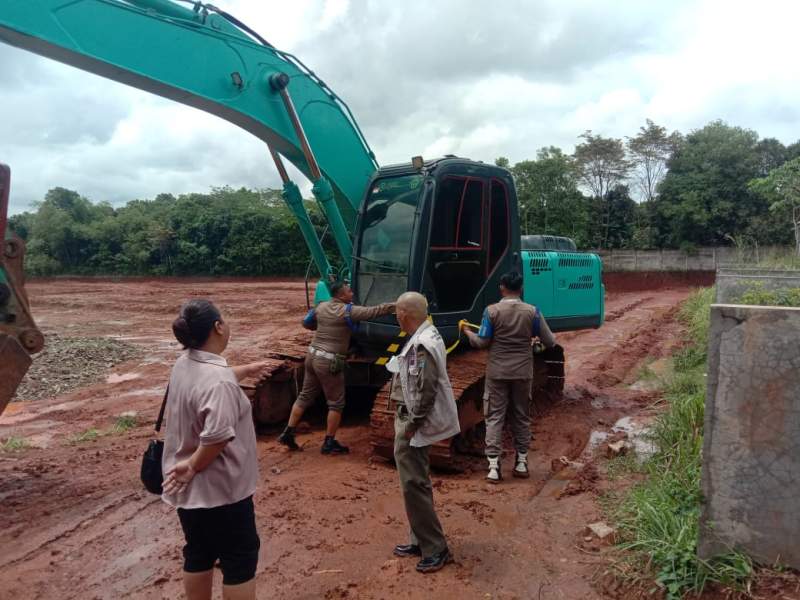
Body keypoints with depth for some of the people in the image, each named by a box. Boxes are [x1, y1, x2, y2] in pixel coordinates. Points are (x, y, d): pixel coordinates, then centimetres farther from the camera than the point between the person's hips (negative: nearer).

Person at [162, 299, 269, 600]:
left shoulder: (184, 364, 0)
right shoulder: (218, 381, -29)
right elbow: (217, 437, -39)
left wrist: (248, 369, 33)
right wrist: (194, 466, -22)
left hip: (189, 487, 9)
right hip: (219, 488, -8)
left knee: (198, 554, 23)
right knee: (240, 558, 10)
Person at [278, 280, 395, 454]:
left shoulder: (321, 307, 7)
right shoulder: (348, 311, -14)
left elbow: (306, 323, 20)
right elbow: (374, 311, -15)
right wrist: (397, 305, -10)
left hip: (313, 355, 8)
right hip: (329, 361, -7)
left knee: (305, 396, 18)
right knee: (336, 403, 6)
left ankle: (288, 433, 21)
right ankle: (329, 443, 12)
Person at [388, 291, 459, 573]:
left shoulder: (422, 345, -23)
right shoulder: (425, 336, 8)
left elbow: (427, 391, -26)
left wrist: (411, 426, -18)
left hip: (414, 424, -10)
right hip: (408, 418, 10)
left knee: (414, 485, -2)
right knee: (415, 482, 18)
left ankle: (435, 549, 10)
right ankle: (421, 540, 31)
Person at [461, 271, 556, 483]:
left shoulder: (492, 311, -9)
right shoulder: (532, 312, -5)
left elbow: (481, 342, -7)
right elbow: (550, 342, -1)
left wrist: (466, 331, 11)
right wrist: (533, 336, 21)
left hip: (497, 372, -1)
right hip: (523, 372, 2)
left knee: (494, 416, 5)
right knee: (522, 416, 15)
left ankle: (494, 466, 1)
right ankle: (521, 462, 23)